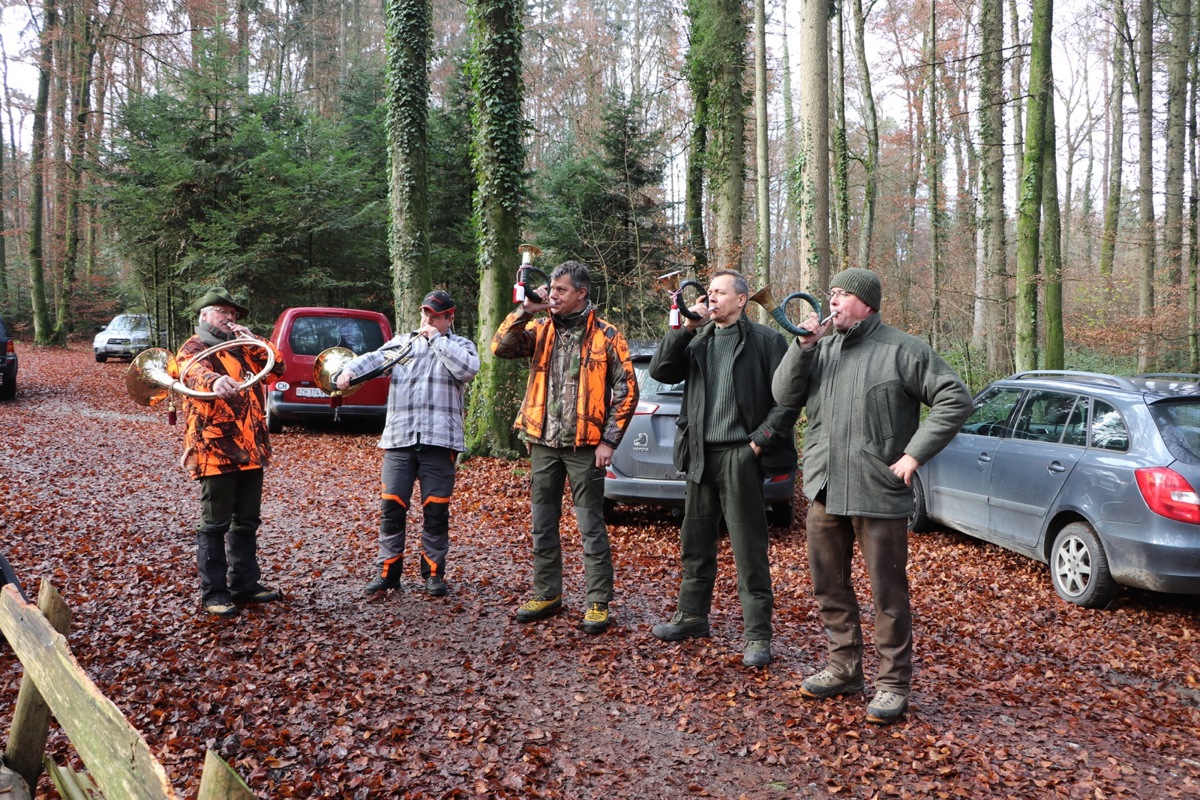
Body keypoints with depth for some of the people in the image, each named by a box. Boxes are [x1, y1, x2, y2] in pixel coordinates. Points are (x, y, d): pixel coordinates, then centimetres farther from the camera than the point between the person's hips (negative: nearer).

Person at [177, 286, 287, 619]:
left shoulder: (242, 347, 18)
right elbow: (196, 371, -27)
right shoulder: (194, 348, -3)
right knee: (214, 525, 0)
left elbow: (277, 366, 11)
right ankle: (213, 593, 6)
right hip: (215, 451, -7)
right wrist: (214, 381, -50)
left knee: (247, 523, 13)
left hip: (251, 450, 7)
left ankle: (245, 584, 23)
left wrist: (253, 340, -2)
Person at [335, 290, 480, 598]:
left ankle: (433, 573, 13)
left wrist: (436, 338, -7)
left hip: (439, 439, -2)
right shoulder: (402, 342, 18)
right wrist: (349, 370, -18)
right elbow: (376, 358, 2)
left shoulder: (461, 345, 10)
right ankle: (386, 571, 9)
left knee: (436, 510, 2)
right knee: (391, 507, 0)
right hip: (398, 438, 2)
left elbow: (468, 368, -12)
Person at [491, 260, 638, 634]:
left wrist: (609, 440, -10)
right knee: (543, 526, 13)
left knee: (591, 529, 1)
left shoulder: (606, 336, -4)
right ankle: (547, 594, 26)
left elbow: (626, 391, -5)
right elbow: (501, 347, -4)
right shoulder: (541, 330, 8)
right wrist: (526, 310, -11)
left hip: (584, 446, -5)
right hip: (543, 443, 5)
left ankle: (598, 604, 10)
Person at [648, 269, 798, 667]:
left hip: (740, 455, -6)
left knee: (748, 548, -2)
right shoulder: (697, 338, 12)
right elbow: (660, 371, 2)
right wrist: (685, 327, -5)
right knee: (695, 541, 16)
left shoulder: (765, 340, -3)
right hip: (701, 454, 6)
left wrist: (762, 439, -12)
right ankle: (692, 616, 31)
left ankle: (758, 634, 5)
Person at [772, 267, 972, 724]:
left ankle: (893, 683, 14)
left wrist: (914, 454, -13)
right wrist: (802, 347, -8)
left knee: (888, 594, 2)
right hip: (824, 492, 6)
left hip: (878, 495, -6)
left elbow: (955, 400, -8)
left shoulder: (902, 351, -6)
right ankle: (844, 669, 30)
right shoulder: (822, 348, 12)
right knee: (829, 587, 15)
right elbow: (785, 395, 4)